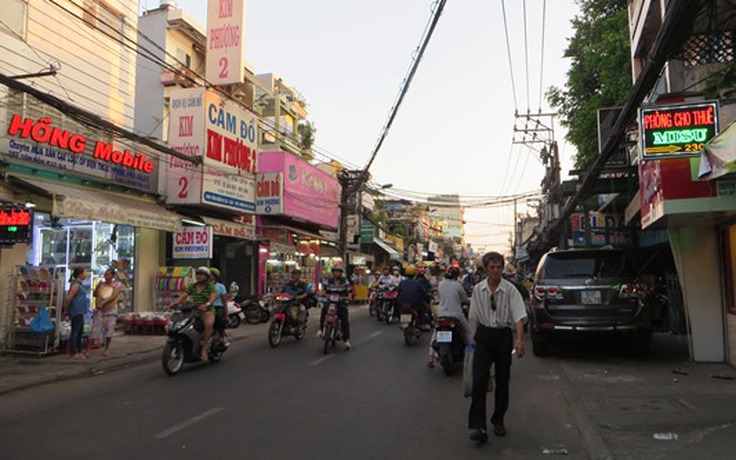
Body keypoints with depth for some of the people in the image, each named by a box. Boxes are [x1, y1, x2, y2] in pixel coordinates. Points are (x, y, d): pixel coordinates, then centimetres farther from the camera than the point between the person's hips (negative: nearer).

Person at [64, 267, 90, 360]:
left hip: (80, 312, 10)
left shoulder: (79, 284, 15)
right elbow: (68, 298, -20)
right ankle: (73, 353, -2)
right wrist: (67, 309, -7)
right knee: (75, 331, -6)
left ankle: (78, 351, 22)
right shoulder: (75, 285, -15)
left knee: (80, 331, 14)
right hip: (76, 311, -10)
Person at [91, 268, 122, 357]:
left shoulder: (117, 285, -1)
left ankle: (107, 349, 17)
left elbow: (113, 296, -14)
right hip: (99, 310, 2)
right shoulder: (101, 284, 9)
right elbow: (95, 294, 3)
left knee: (108, 330, 1)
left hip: (111, 310, -2)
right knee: (95, 329, -5)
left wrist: (103, 302, -25)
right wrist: (98, 286, -11)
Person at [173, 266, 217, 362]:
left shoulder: (211, 286, 0)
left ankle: (204, 348, -29)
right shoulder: (192, 286, 14)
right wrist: (175, 303, -16)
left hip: (207, 311, -5)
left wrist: (207, 304, -37)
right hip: (194, 311, 5)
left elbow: (213, 297, -17)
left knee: (209, 324, -36)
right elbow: (183, 296, 4)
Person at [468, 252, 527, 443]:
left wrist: (519, 340, -28)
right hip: (484, 336, 1)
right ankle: (478, 426, -8)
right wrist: (475, 336, 12)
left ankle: (498, 421, 29)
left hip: (504, 336, -1)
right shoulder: (478, 290, 0)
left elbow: (519, 316, -16)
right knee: (478, 381, -10)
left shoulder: (510, 290, -9)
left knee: (502, 381, 11)